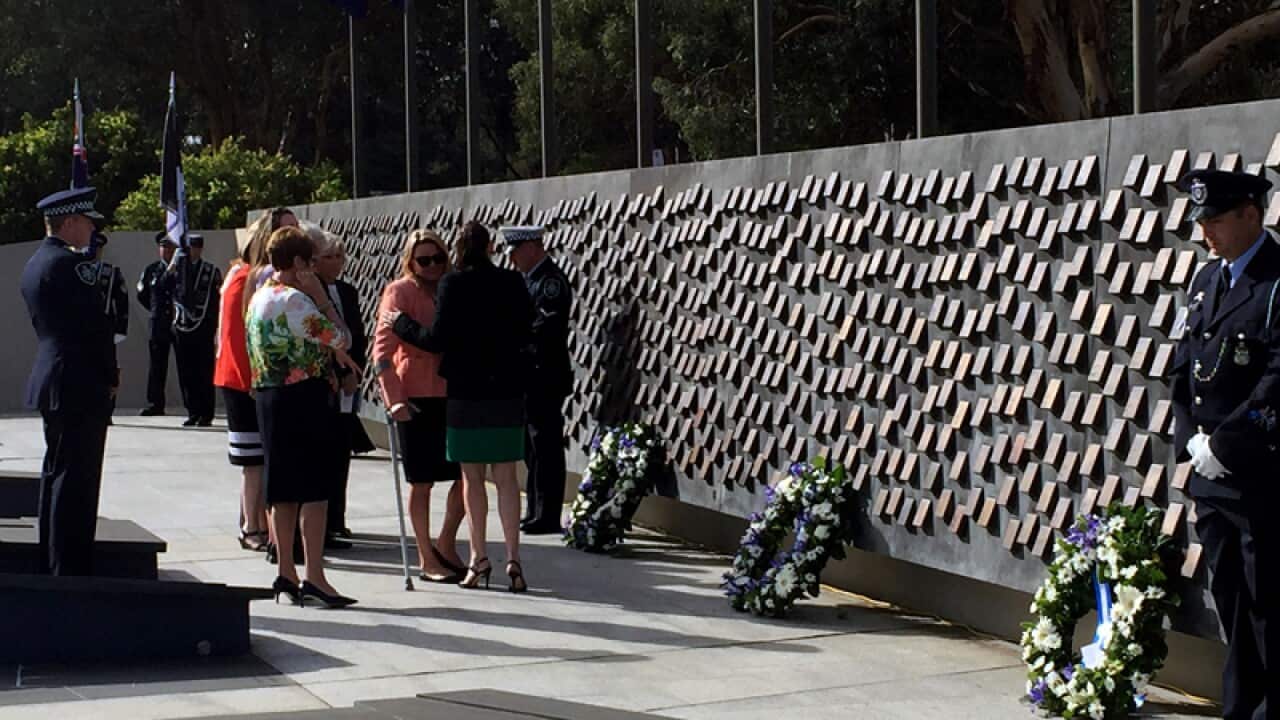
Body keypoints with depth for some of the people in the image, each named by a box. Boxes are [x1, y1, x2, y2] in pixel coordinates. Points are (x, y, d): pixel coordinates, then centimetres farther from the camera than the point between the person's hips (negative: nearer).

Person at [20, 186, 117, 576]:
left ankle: (51, 561, 25)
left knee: (56, 472, 17)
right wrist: (110, 376, -3)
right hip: (80, 383, -10)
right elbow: (97, 324, -18)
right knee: (77, 479, -6)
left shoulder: (35, 263, 14)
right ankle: (70, 569, -4)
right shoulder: (70, 263, -16)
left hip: (50, 379, 10)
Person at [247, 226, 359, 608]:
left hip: (269, 397, 9)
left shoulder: (259, 298, 15)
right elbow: (341, 339, -13)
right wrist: (322, 298, -6)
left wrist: (332, 353, 19)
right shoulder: (294, 300, -13)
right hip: (305, 395, -9)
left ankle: (286, 575, 14)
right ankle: (314, 577, -11)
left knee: (282, 490, 10)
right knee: (315, 489, -8)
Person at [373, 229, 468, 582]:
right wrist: (394, 400, -18)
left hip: (451, 393, 6)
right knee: (422, 481, 2)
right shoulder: (400, 292, -5)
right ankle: (427, 559, 11)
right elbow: (382, 350, -11)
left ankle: (446, 544, 21)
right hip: (416, 397, -5)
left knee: (468, 472, 4)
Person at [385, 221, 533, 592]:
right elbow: (524, 335, 7)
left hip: (465, 391, -2)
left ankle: (479, 558, 9)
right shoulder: (512, 283, 1)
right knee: (506, 477, 6)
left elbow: (438, 338, -12)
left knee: (472, 477, 7)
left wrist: (401, 324, 2)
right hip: (507, 390, 3)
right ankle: (513, 559, 2)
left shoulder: (452, 284, -9)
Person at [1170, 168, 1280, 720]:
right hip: (1210, 470, 8)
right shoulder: (1207, 280, 14)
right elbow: (1182, 370, 16)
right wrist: (1191, 438, 2)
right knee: (1229, 599, 13)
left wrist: (1223, 444, -16)